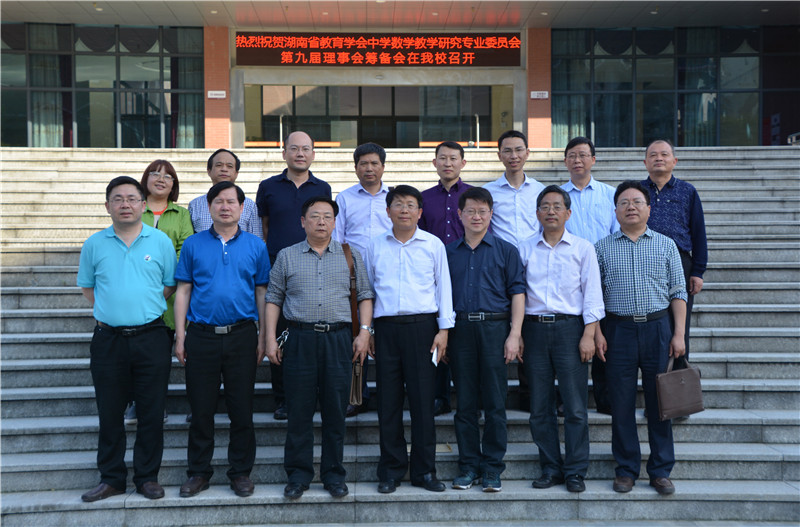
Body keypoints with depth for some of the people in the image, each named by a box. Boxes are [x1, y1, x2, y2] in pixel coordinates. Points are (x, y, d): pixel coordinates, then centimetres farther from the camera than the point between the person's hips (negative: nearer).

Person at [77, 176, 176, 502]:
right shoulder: (94, 244, 6)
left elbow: (171, 285, 10)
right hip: (108, 338, 1)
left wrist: (146, 308, 4)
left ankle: (147, 476, 17)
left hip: (151, 337, -1)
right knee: (109, 412, 8)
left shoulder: (160, 241, 3)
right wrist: (110, 310, 7)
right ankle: (111, 478, 21)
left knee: (152, 412, 4)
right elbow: (86, 286, 17)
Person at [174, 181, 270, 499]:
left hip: (241, 335, 0)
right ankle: (199, 472, 21)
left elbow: (262, 293, 6)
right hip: (201, 335, 0)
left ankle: (240, 472, 19)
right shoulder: (193, 245, 6)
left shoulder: (255, 246, 6)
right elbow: (183, 291, 6)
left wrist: (262, 338, 1)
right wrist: (180, 337, 0)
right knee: (201, 408, 7)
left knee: (241, 408, 6)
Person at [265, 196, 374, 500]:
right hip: (300, 338, 0)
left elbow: (365, 295, 10)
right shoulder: (287, 256, 10)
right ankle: (298, 475, 15)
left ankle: (333, 474, 17)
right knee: (299, 411, 3)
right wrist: (270, 338, 2)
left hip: (339, 338, 0)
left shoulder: (351, 255, 11)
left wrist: (364, 332, -1)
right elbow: (273, 299, 10)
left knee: (336, 411, 4)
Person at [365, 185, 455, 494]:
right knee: (388, 401, 4)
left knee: (423, 399, 0)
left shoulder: (433, 245, 6)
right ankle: (391, 472, 15)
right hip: (386, 327, 1)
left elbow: (443, 287, 7)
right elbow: (367, 288, 14)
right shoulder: (375, 246, 10)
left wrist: (444, 329, 1)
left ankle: (424, 471, 13)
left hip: (423, 326, -1)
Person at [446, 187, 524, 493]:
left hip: (495, 328, -2)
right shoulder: (449, 253, 13)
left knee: (495, 402, 0)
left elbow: (517, 294, 3)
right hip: (460, 328, 2)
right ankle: (468, 465, 15)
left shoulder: (506, 251, 7)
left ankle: (492, 468, 10)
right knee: (465, 402, 6)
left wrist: (514, 335, -6)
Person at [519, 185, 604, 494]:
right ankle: (550, 468, 17)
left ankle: (575, 471, 9)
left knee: (575, 406, -2)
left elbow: (592, 294, 3)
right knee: (540, 406, 6)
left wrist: (588, 335, -6)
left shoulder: (583, 248, 6)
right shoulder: (525, 250, 10)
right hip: (534, 328, 2)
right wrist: (517, 335, 3)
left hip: (569, 328, -2)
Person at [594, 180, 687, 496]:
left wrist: (679, 333, -1)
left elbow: (678, 292, 7)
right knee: (621, 403, 3)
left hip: (658, 328, 1)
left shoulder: (666, 245, 9)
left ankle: (661, 471, 16)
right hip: (618, 330, 0)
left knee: (660, 402, 4)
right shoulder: (602, 248, 7)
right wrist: (596, 332, -3)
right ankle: (626, 470, 15)